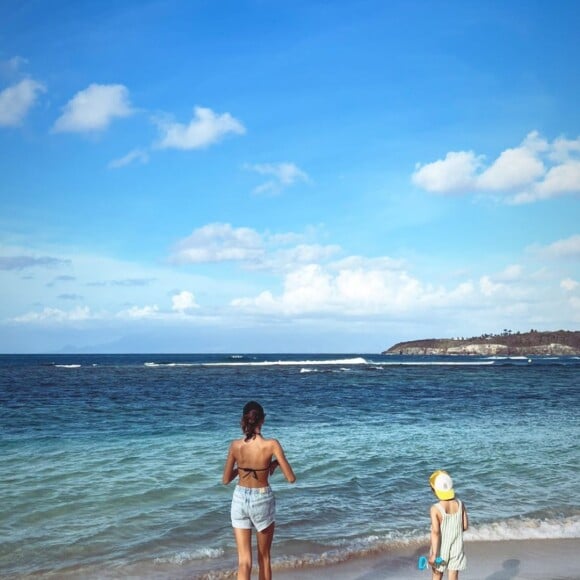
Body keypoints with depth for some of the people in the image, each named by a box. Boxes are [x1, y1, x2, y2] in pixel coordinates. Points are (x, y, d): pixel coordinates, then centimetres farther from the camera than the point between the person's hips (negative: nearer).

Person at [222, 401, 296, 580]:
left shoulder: (236, 445, -10)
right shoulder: (271, 444, -17)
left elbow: (226, 479, 0)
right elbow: (291, 478, -14)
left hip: (240, 500, 1)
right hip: (262, 500, -1)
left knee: (244, 560, 3)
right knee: (264, 557, 18)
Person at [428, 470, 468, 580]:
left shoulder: (435, 508, -20)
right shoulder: (460, 504, -8)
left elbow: (435, 532, -22)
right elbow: (465, 526, 0)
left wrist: (434, 554, -19)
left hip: (441, 548, -2)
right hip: (456, 548, 2)